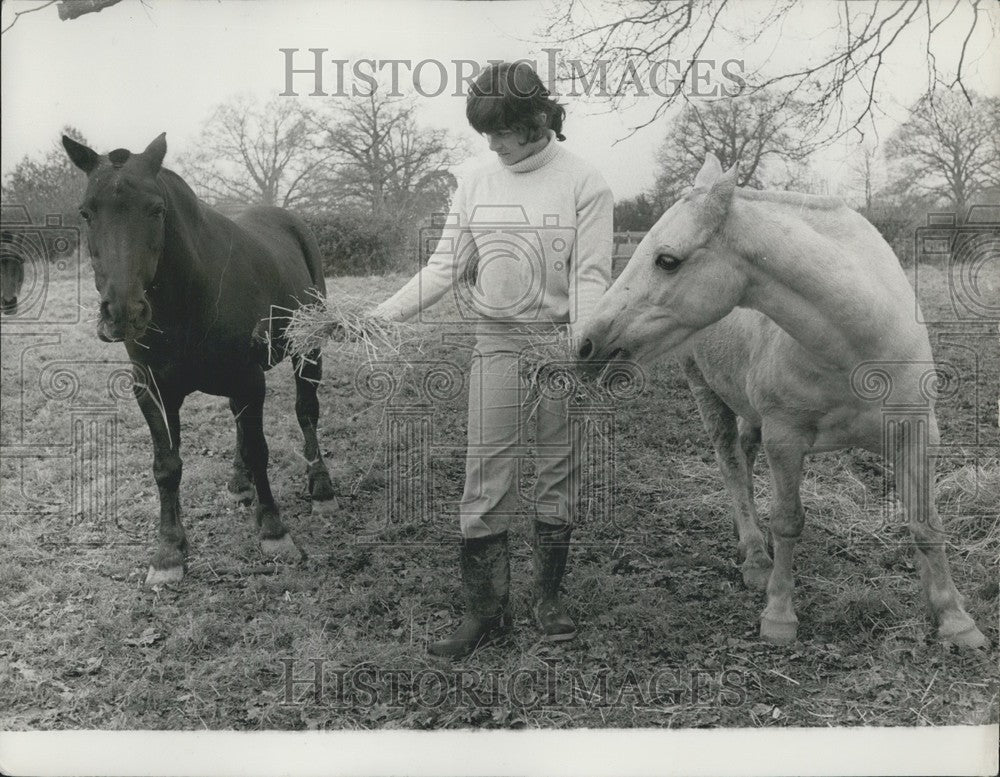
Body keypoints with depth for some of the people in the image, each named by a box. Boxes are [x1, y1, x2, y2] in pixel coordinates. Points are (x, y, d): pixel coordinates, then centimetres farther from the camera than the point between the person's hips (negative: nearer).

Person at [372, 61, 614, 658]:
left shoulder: (584, 183, -5)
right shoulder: (476, 185, 6)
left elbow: (590, 277, -10)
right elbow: (444, 269, 6)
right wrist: (380, 317, -5)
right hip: (496, 341, 3)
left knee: (560, 472, 7)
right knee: (485, 474, 1)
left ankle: (549, 593, 25)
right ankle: (486, 608, 11)